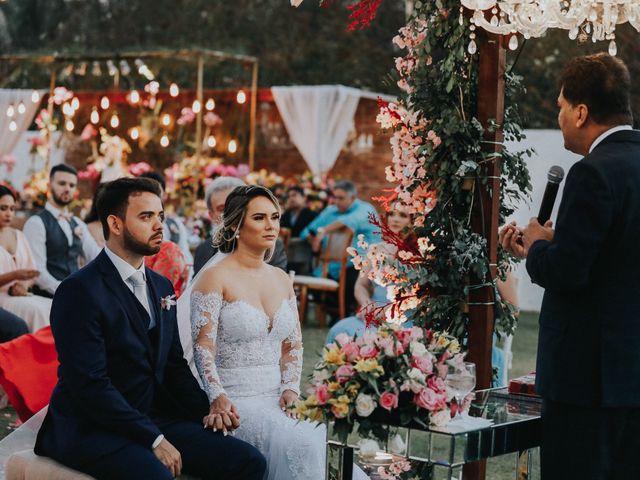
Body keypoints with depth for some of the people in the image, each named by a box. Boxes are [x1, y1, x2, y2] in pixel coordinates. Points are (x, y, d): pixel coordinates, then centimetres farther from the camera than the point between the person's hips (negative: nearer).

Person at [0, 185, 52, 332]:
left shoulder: (19, 236, 17)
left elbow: (32, 272, 15)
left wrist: (24, 285, -7)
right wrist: (14, 275, -21)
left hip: (20, 296, 5)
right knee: (36, 309, -32)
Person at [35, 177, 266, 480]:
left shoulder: (162, 287, 14)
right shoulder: (80, 291, -12)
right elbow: (90, 384, -18)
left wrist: (206, 411, -1)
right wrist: (153, 440, -19)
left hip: (154, 418, 8)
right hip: (92, 430, -7)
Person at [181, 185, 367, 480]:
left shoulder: (281, 280, 15)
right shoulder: (215, 277, -5)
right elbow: (203, 347, -13)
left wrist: (291, 389, -2)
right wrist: (218, 398, -28)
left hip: (276, 399, 6)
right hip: (236, 402, -6)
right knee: (299, 447, -29)